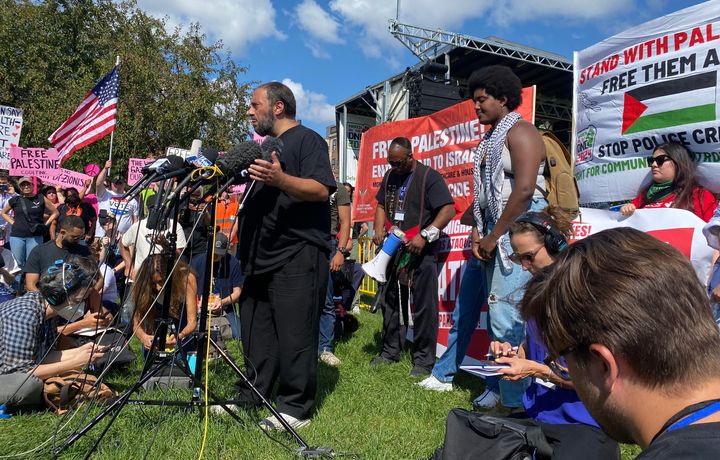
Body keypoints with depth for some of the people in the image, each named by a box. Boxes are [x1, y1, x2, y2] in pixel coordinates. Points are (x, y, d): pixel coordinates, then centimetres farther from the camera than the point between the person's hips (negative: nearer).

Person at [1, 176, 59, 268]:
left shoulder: (41, 199, 2)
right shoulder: (15, 200, 6)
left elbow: (55, 212, 9)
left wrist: (45, 224, 0)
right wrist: (12, 223, 8)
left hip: (35, 236, -2)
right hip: (17, 236, 2)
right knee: (19, 263, 4)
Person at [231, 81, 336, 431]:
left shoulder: (307, 139, -3)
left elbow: (321, 190, -19)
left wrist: (280, 179, -32)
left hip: (297, 257, -9)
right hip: (261, 257, 9)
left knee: (294, 335, -5)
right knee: (256, 332, 14)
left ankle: (295, 408, 5)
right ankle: (250, 397, 25)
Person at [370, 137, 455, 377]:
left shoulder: (429, 176, -7)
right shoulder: (390, 176, 13)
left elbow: (448, 209, -14)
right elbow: (382, 205, 21)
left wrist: (424, 235, -22)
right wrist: (379, 230, 3)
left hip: (421, 252, -6)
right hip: (393, 249, 7)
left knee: (423, 307, -3)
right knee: (390, 302, 13)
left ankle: (424, 360, 6)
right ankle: (390, 351, 26)